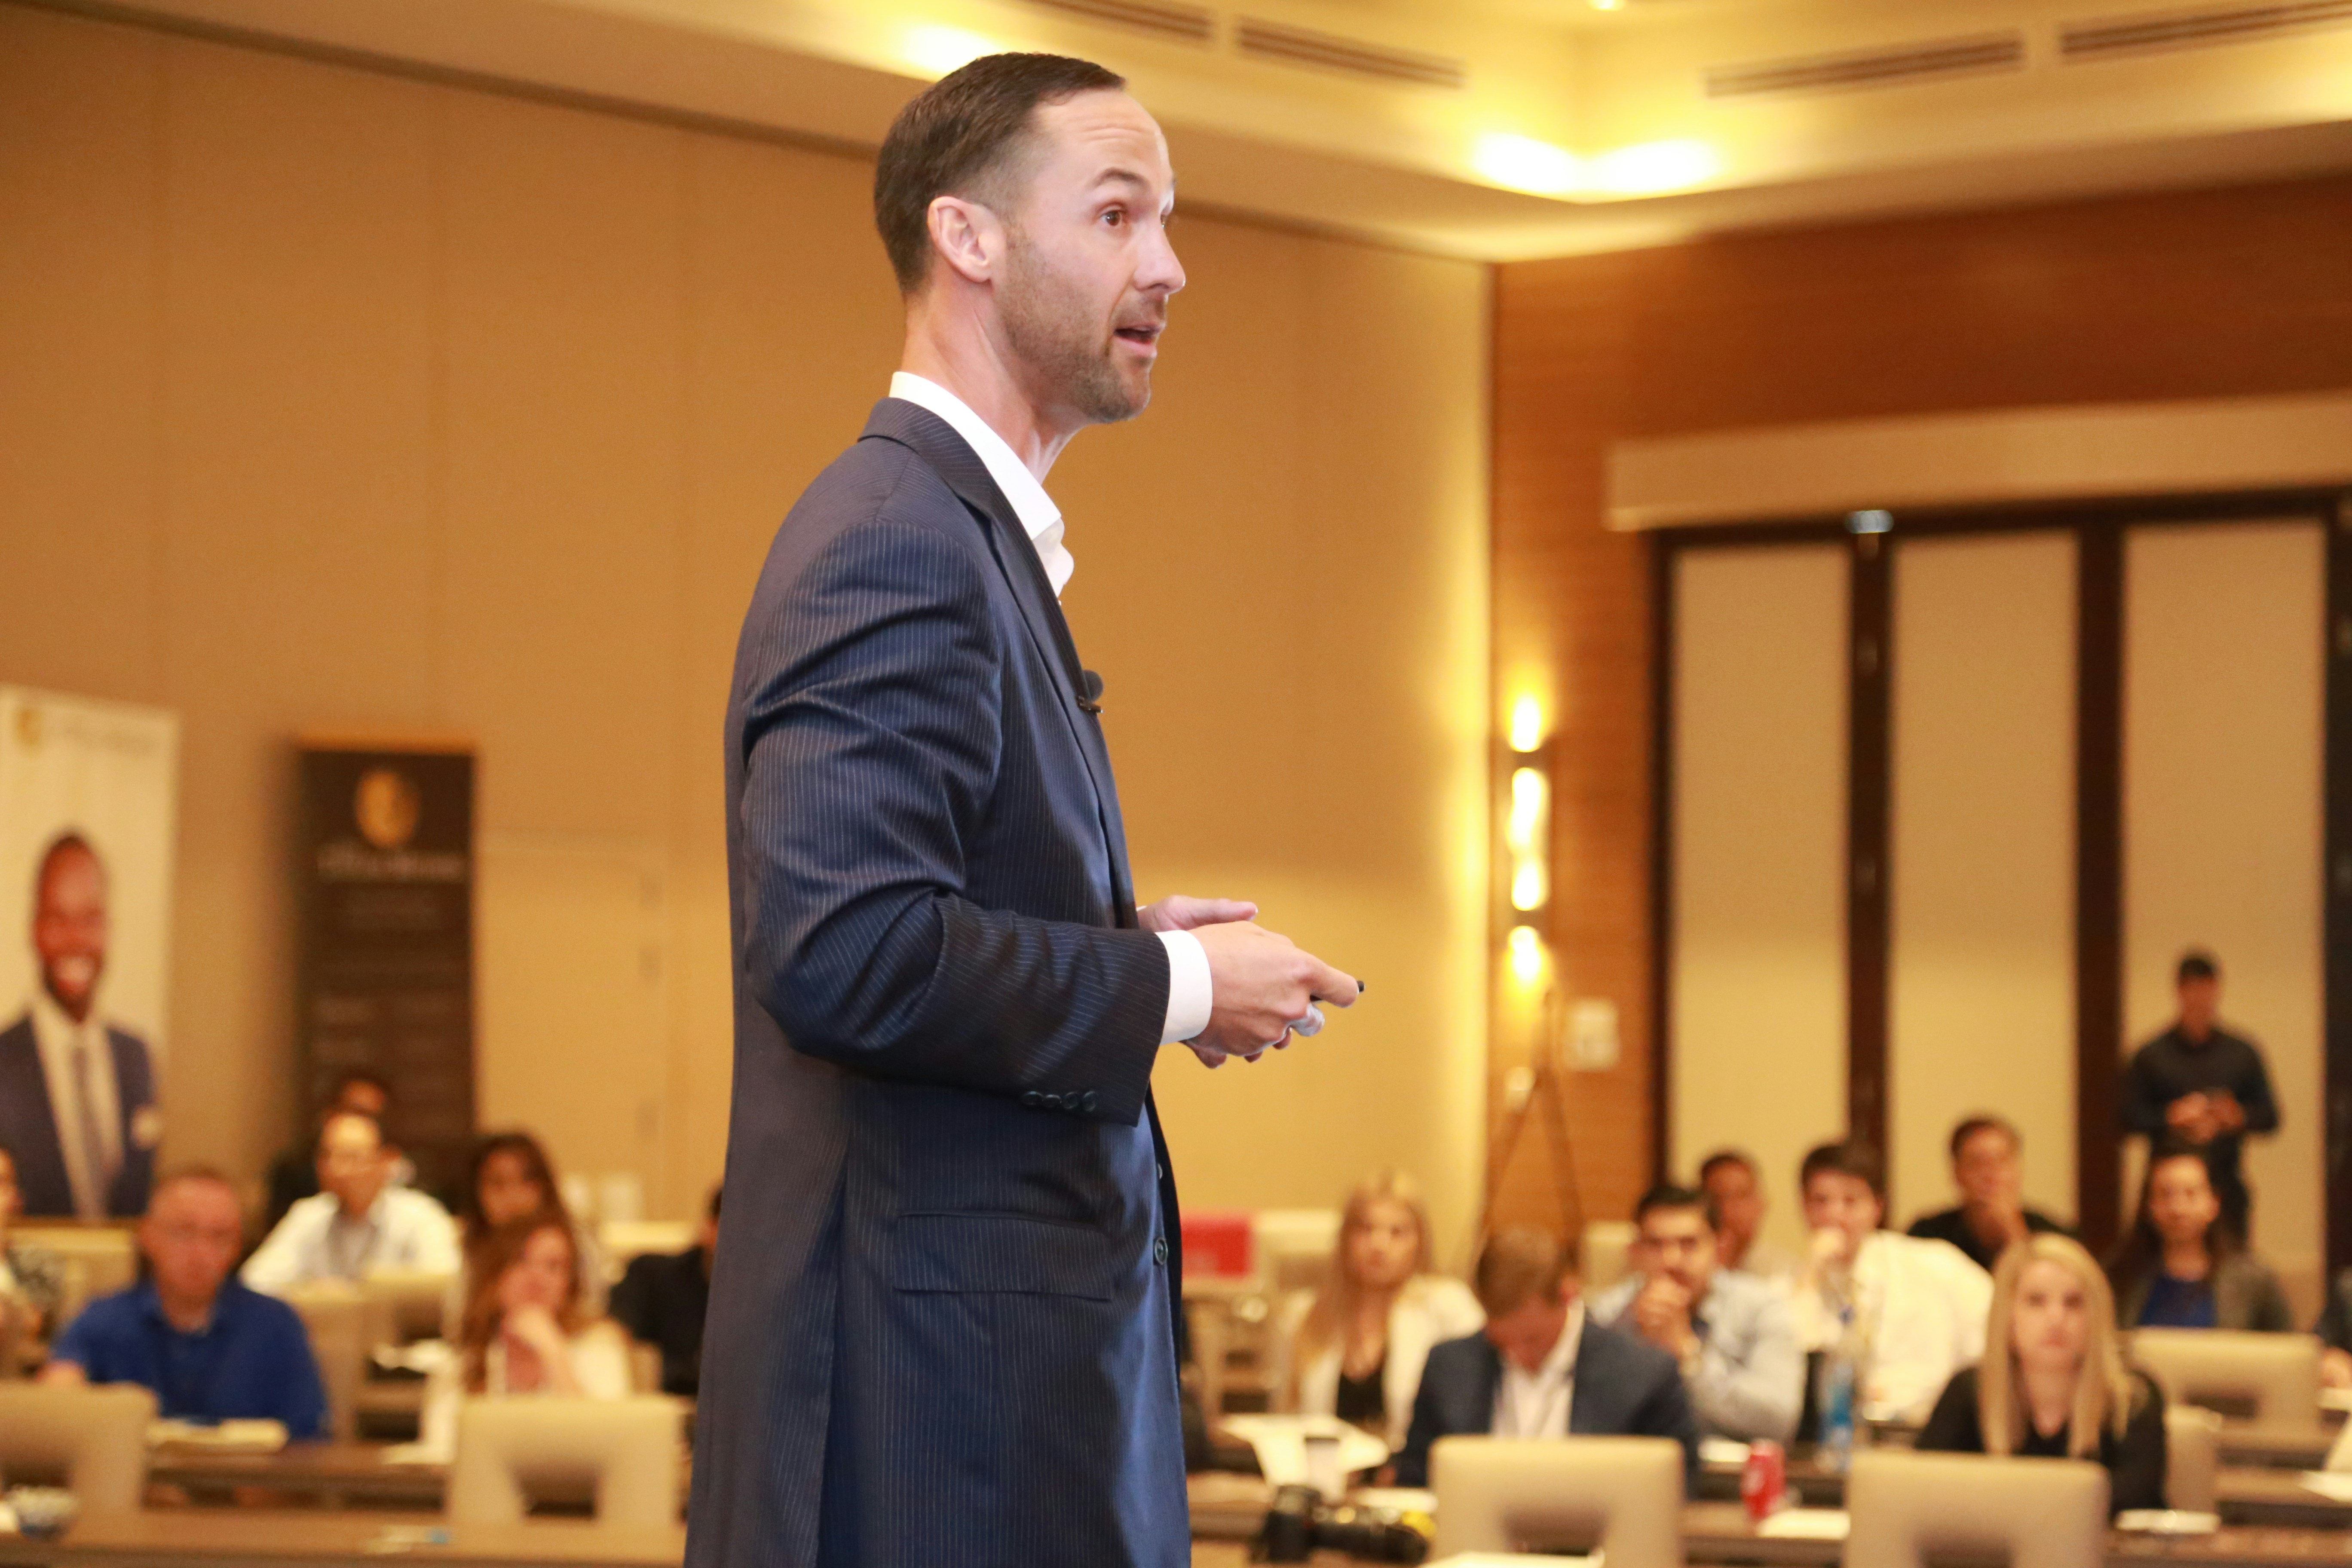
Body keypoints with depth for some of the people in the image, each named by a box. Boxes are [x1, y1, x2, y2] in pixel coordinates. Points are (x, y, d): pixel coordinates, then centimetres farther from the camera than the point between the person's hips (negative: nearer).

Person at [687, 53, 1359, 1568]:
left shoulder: (974, 531, 17)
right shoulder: (899, 540, -15)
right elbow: (841, 946, -26)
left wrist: (1127, 939, 9)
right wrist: (1174, 987, -15)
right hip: (943, 1346, -10)